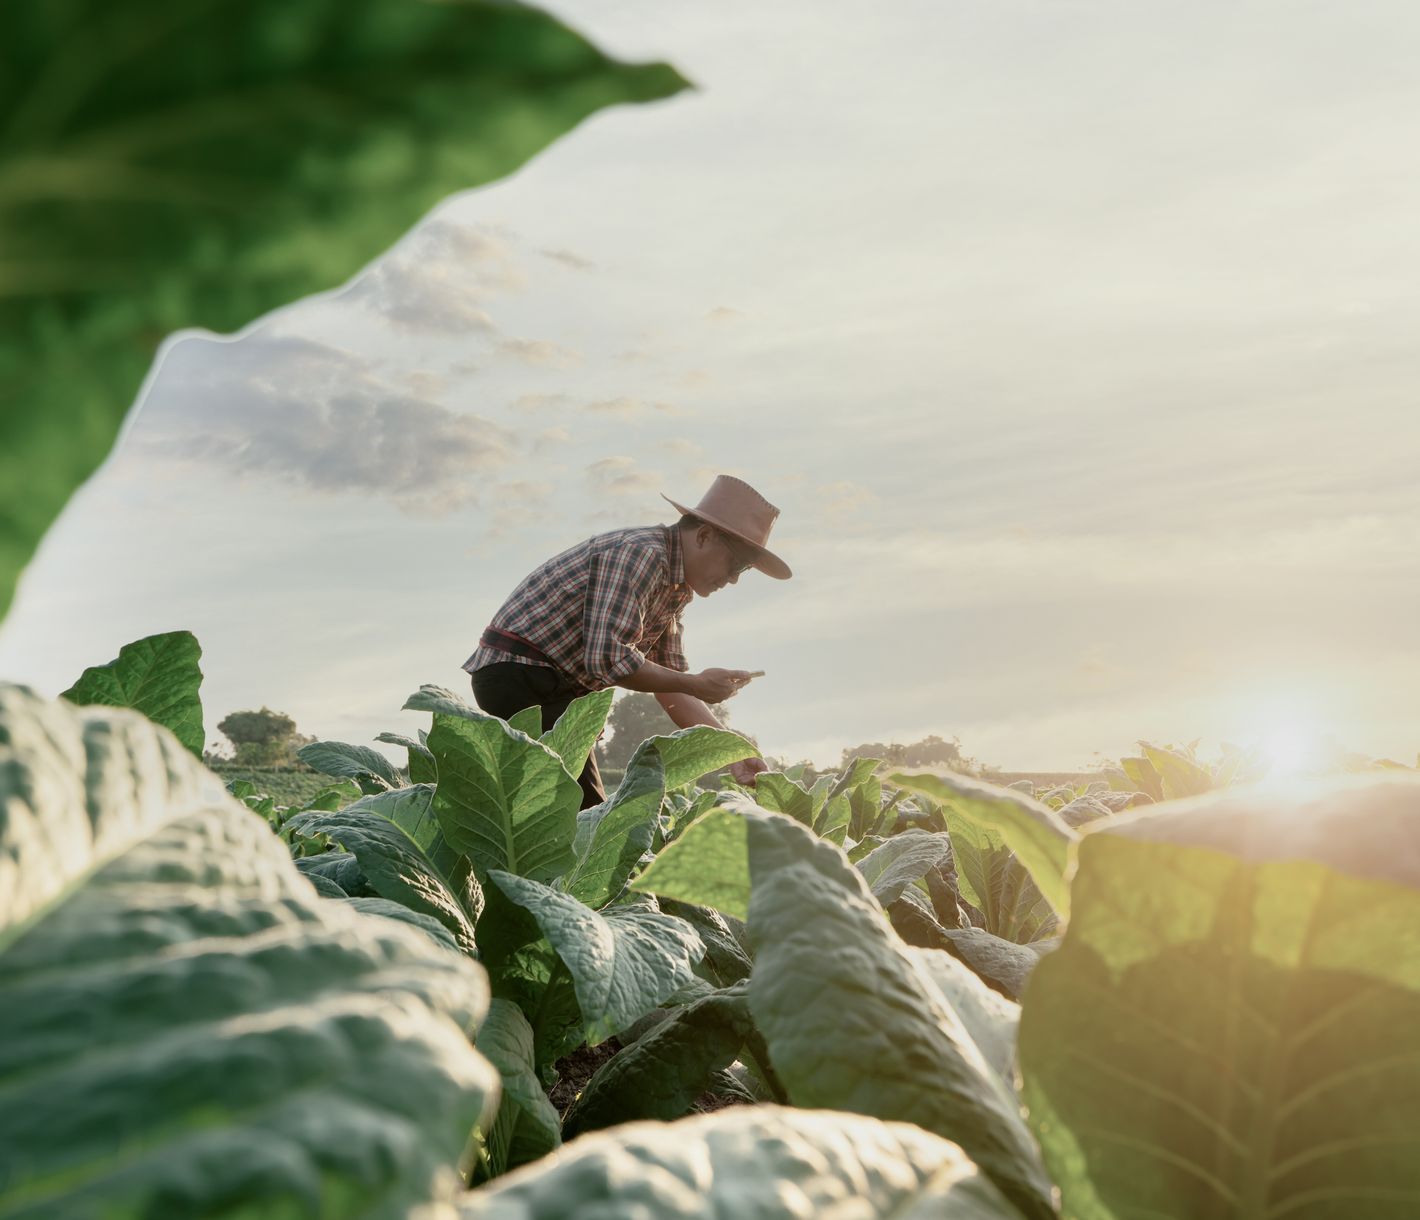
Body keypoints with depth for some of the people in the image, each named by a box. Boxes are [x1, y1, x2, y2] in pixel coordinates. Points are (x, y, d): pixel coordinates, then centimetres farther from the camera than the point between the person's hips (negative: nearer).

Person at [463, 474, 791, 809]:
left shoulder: (675, 587, 12)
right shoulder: (642, 553, -19)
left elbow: (670, 683, 14)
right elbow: (609, 659, -27)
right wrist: (698, 685, -17)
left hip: (555, 688, 10)